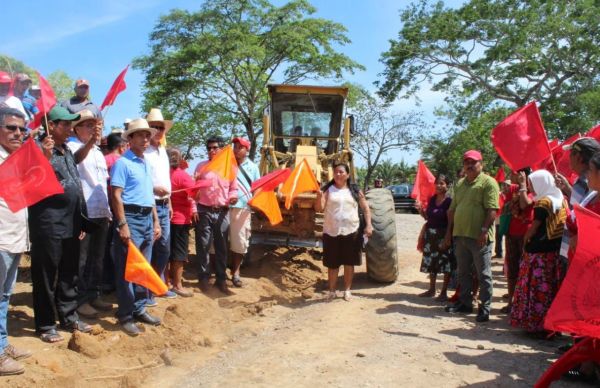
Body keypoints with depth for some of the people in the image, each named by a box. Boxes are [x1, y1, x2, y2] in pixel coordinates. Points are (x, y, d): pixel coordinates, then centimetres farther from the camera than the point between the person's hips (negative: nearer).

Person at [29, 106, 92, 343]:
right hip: (49, 226, -8)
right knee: (46, 278, 3)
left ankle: (69, 317, 28)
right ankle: (45, 325, 15)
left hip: (70, 225, 8)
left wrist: (80, 220, 18)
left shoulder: (68, 152, 15)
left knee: (69, 275, 16)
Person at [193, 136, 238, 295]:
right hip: (204, 211, -1)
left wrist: (233, 197, -10)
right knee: (203, 246, 3)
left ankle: (221, 279, 16)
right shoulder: (201, 166, 5)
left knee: (221, 247, 7)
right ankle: (203, 278, 15)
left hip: (222, 212, 1)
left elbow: (233, 188, 12)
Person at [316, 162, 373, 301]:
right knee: (332, 263, 7)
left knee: (349, 263, 9)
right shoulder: (328, 190, 2)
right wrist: (319, 196, -23)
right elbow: (319, 208, -5)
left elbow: (365, 208, 8)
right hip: (331, 232, -1)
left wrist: (368, 225, -2)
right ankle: (332, 291, 20)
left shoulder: (355, 190, 5)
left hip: (351, 231, 1)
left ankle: (347, 290, 23)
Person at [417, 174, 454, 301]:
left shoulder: (449, 201, -11)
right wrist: (420, 209, -2)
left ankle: (444, 292, 11)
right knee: (431, 262, 13)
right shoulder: (432, 199, 8)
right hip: (430, 234, 7)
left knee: (445, 264, 1)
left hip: (443, 235, -6)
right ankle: (432, 289, 25)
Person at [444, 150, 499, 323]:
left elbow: (492, 209, -14)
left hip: (479, 237, -7)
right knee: (463, 272, 15)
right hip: (460, 235, 7)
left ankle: (485, 308, 9)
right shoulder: (460, 184, 17)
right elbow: (453, 209, 19)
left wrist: (485, 230, -21)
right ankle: (465, 302, 26)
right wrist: (449, 231, 14)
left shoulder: (488, 182, -6)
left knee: (483, 274, 1)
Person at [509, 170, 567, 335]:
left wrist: (525, 240, 4)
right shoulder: (561, 200, 11)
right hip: (555, 251, 8)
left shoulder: (543, 203, -13)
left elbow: (534, 227, -13)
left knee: (537, 288, -2)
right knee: (552, 288, 13)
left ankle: (536, 323, 2)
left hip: (539, 253, -8)